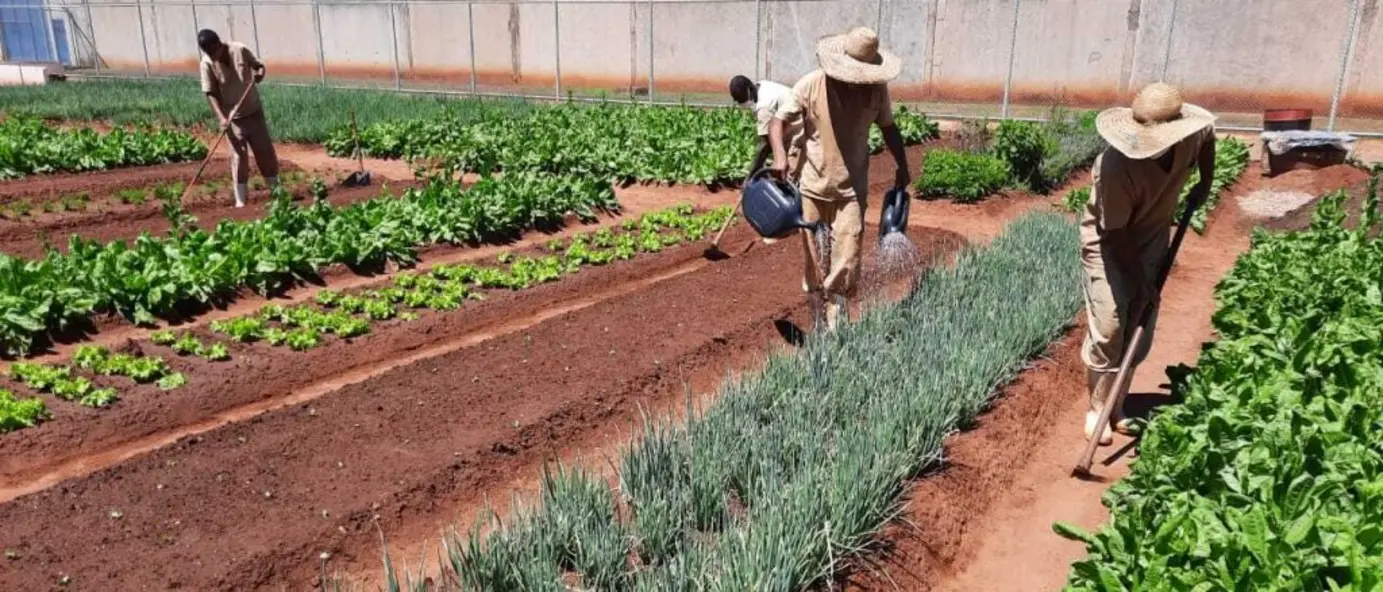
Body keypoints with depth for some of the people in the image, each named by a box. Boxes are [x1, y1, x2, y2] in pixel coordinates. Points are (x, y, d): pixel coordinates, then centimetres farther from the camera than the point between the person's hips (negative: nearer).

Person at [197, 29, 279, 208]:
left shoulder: (240, 50, -9)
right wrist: (221, 118, -21)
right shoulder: (207, 64, -11)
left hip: (254, 111, 2)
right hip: (233, 117, -2)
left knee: (266, 151, 9)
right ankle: (240, 199, 5)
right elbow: (210, 93, -10)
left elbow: (258, 65, 5)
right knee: (238, 157, -2)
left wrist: (260, 72, -19)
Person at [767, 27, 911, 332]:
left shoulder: (877, 90, -4)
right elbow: (778, 121, -9)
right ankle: (818, 322, 23)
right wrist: (780, 155, -27)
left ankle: (836, 327, 7)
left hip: (852, 188, 1)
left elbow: (888, 127, 13)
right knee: (814, 257, 8)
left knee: (846, 260, -5)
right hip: (812, 185, -1)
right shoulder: (811, 84, -12)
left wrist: (902, 166, 11)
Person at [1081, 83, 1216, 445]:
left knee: (1140, 331, 7)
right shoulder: (1117, 165, -34)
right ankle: (1097, 408, 6)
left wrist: (1205, 183, 6)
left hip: (1152, 240, 6)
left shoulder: (1190, 138, -18)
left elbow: (1209, 134, 11)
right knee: (1108, 329, -10)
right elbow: (1116, 234, -25)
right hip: (1108, 245, -6)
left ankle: (1115, 405, 20)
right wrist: (1141, 281, -21)